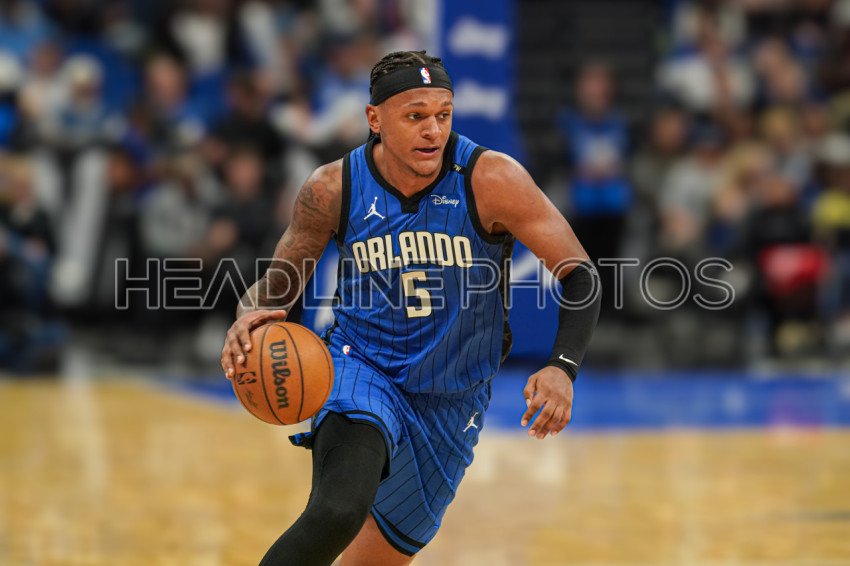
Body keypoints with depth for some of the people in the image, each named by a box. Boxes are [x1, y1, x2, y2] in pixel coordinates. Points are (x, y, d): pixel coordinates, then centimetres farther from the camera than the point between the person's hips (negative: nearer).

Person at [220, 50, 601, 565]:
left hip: (451, 404, 2)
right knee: (338, 511, -33)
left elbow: (580, 276, -15)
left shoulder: (491, 180, -18)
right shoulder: (335, 189, -12)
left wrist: (563, 368, -32)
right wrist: (250, 318, -22)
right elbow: (279, 283, 3)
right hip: (362, 371, -2)